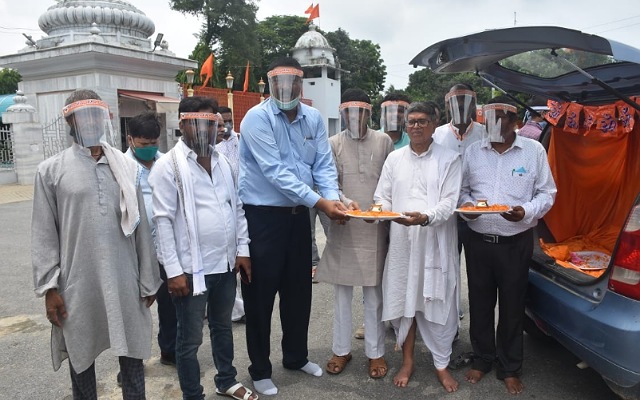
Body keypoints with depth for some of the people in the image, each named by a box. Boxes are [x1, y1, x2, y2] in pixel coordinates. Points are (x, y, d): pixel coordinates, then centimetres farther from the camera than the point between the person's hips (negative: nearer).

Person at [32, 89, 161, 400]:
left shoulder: (127, 167, 3)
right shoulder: (51, 171, 0)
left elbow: (141, 227, 4)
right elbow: (44, 234, 2)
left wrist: (148, 280, 6)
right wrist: (49, 286, -2)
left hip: (124, 281, 1)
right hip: (77, 283, -1)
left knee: (132, 352, 11)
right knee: (81, 355, 14)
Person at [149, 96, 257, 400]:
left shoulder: (222, 161, 9)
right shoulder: (168, 166, -10)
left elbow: (237, 208, 12)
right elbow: (163, 221, -13)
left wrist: (242, 249, 6)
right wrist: (174, 270, -15)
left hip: (226, 263, 6)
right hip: (191, 268, -6)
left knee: (223, 327, 23)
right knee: (190, 339, 9)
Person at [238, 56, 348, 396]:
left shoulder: (313, 118, 4)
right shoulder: (257, 118, -14)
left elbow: (323, 164, 0)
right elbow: (274, 171, -22)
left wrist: (333, 197, -19)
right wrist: (319, 202, -24)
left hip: (298, 214, 6)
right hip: (262, 215, -5)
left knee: (299, 289, 16)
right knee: (260, 294, 5)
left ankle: (296, 357, 37)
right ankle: (260, 369, 24)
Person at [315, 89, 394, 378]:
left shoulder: (384, 142, 5)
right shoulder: (333, 144, 4)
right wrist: (344, 202, -21)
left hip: (376, 227, 0)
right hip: (343, 227, 1)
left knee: (374, 293, 8)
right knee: (342, 291, 10)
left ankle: (375, 352, 23)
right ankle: (341, 350, 25)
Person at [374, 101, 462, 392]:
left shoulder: (449, 159, 1)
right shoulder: (394, 158, 11)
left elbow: (449, 202, -8)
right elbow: (383, 196, 11)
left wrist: (425, 217, -25)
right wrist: (381, 210, -11)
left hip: (435, 243, -2)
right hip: (401, 242, 3)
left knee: (437, 303, 6)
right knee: (402, 301, 10)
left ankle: (441, 365, 26)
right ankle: (407, 361, 28)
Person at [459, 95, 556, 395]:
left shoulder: (534, 151, -2)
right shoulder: (473, 151, 5)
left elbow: (547, 193, 0)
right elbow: (462, 189, 10)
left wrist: (526, 212, -18)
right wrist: (466, 204, -12)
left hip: (516, 243, -2)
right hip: (477, 240, 2)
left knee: (512, 306, 9)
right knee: (480, 303, 13)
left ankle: (510, 368, 28)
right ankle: (482, 359, 33)